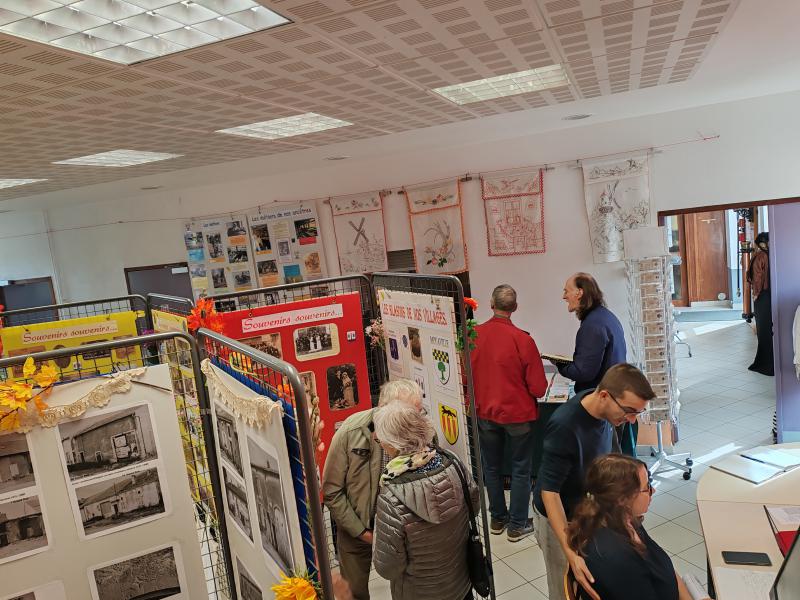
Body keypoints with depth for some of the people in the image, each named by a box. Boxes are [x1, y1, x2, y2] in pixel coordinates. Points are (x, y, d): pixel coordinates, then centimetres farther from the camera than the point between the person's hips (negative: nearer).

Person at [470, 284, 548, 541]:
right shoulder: (522, 339, -21)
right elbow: (539, 388, -16)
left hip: (485, 413, 3)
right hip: (518, 414, -3)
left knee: (492, 468, 19)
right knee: (520, 470, 14)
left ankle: (498, 519, 34)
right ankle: (517, 525, 23)